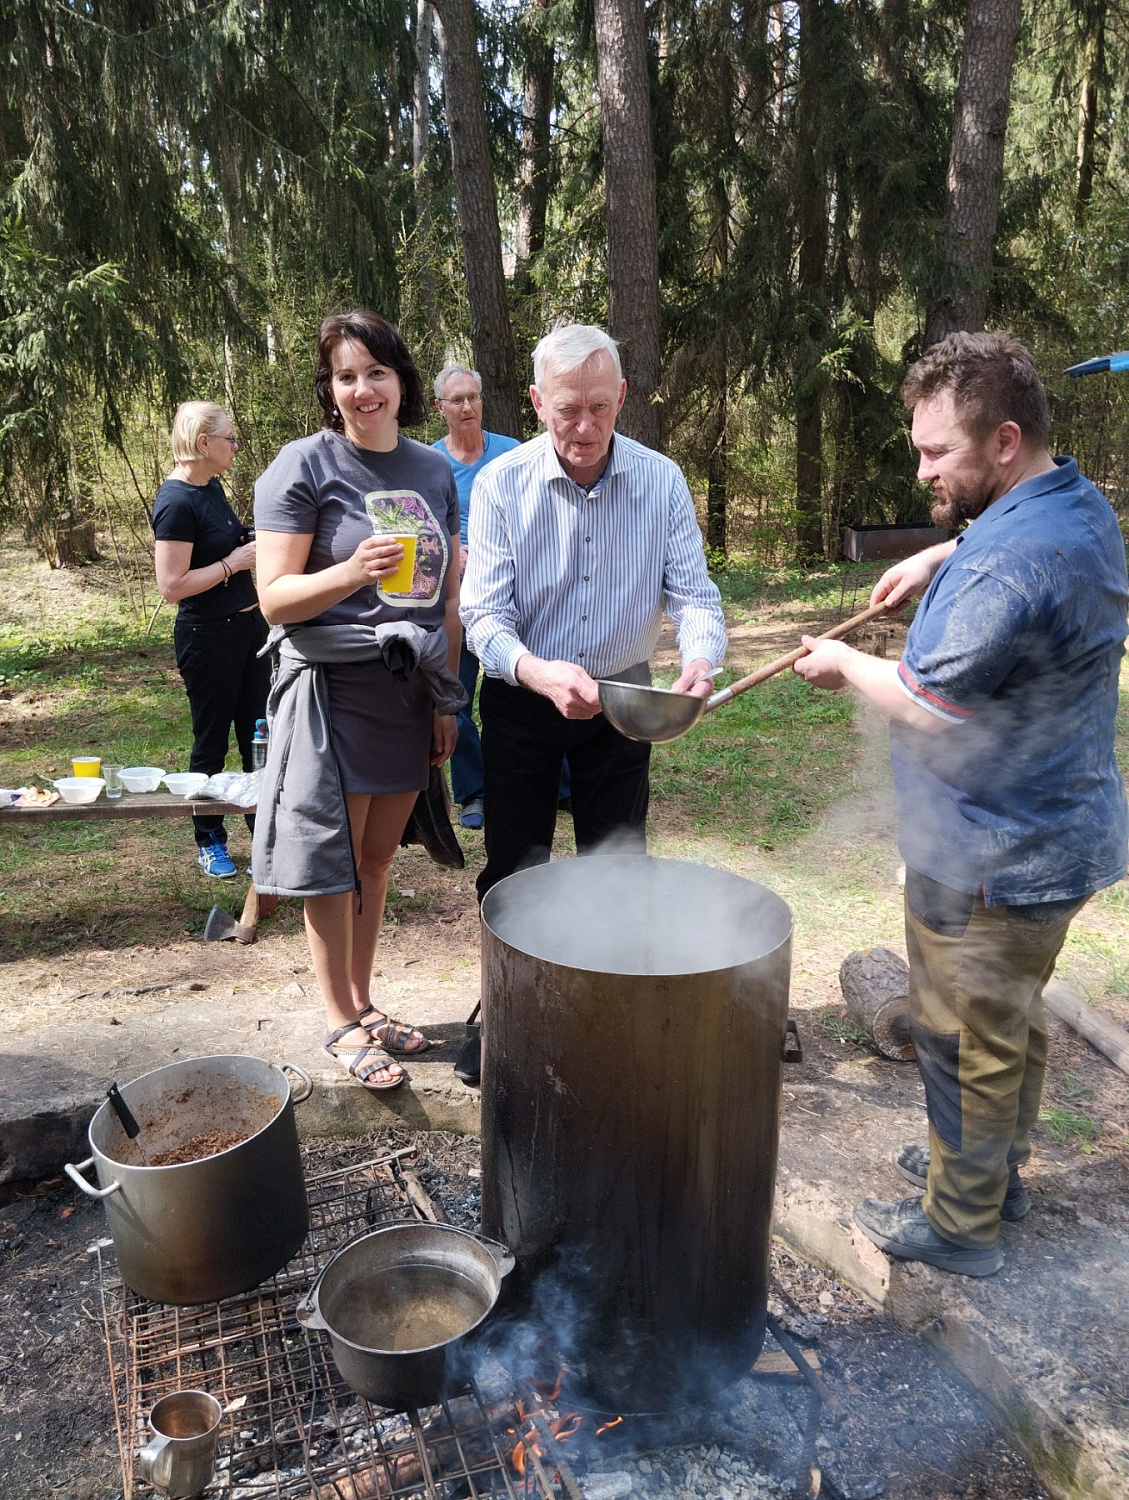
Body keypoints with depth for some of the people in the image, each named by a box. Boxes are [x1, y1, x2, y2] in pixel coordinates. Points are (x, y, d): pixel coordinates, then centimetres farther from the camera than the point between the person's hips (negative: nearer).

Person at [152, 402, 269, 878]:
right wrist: (235, 561, -19)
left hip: (247, 625, 9)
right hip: (207, 638, -9)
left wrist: (255, 544, 6)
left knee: (259, 735, 13)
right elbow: (172, 586, -23)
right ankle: (209, 842, 22)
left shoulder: (211, 487, 8)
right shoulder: (177, 503, -19)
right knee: (211, 742, 6)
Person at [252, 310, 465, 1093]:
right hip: (333, 692, -4)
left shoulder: (435, 470, 9)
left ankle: (364, 1003, 30)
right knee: (334, 864, 3)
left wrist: (446, 699, 11)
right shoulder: (305, 465, -6)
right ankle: (341, 1023, 20)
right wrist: (353, 572, -28)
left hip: (410, 694, 5)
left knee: (378, 860, 14)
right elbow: (275, 598, -10)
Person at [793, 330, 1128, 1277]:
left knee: (966, 1038, 7)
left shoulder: (1011, 565, -29)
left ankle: (960, 1223, 25)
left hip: (991, 860, -10)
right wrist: (941, 557, 14)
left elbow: (929, 706, -24)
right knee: (1016, 1017, 24)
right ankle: (997, 1167, 44)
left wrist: (847, 666, -6)